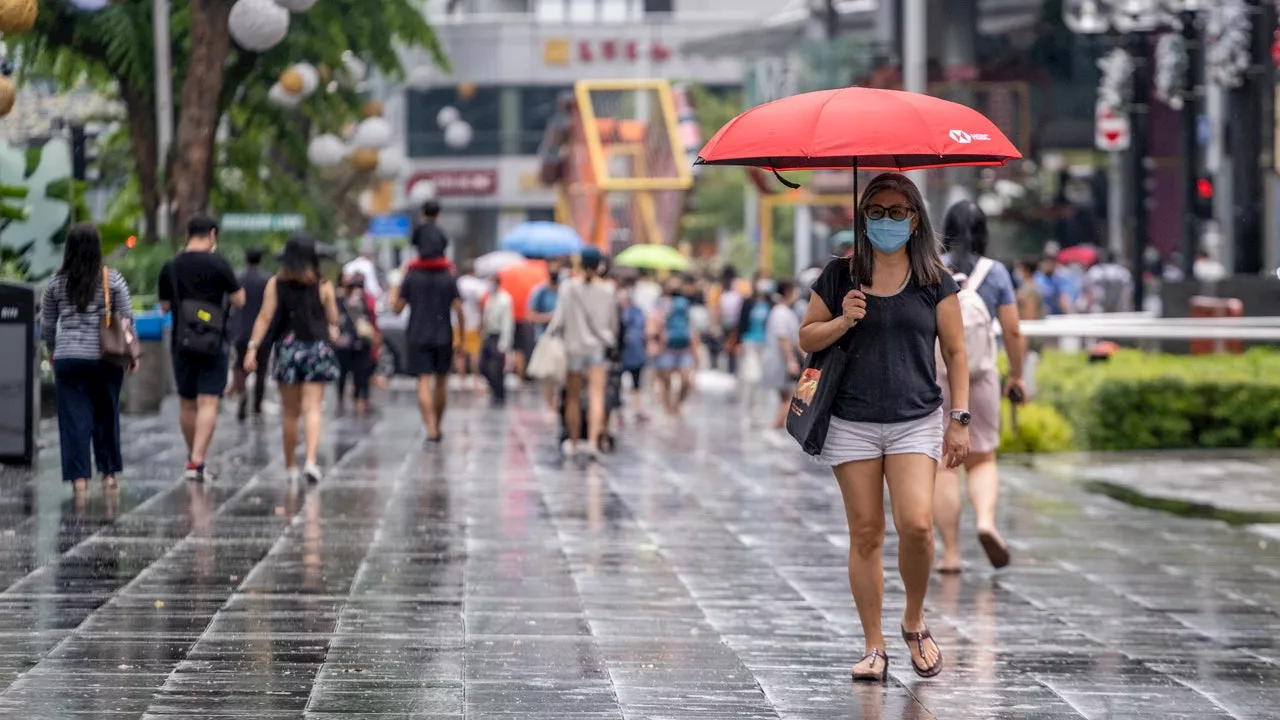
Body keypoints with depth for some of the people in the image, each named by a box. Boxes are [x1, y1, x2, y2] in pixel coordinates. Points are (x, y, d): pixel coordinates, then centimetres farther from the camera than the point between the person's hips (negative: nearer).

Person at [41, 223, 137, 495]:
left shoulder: (56, 283, 1)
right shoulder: (112, 280, -4)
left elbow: (47, 324, 9)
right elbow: (126, 319, 0)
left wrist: (52, 350, 26)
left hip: (68, 358, 0)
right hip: (106, 357, 0)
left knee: (74, 417, 2)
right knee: (106, 414, 13)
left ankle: (79, 476, -3)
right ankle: (109, 472, 20)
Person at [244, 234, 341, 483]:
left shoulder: (275, 284, -1)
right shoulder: (323, 286, -1)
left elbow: (265, 317, -7)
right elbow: (333, 320, 5)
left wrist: (253, 347, -7)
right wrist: (332, 332, 26)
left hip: (287, 348, 1)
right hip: (317, 348, -1)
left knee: (290, 412, 12)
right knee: (312, 408, -4)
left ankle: (290, 465, 20)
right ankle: (311, 460, -23)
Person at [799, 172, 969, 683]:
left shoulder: (934, 281, 5)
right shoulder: (839, 277, 6)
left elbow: (955, 353, 8)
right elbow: (806, 338, 12)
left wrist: (960, 419, 2)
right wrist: (842, 322, -8)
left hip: (916, 420, -1)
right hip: (852, 424, 1)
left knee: (916, 524, -17)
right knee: (865, 534, 0)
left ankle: (915, 621, 8)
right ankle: (874, 648, 7)